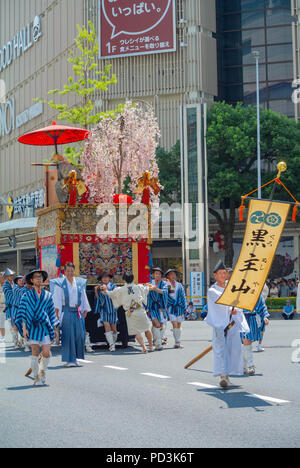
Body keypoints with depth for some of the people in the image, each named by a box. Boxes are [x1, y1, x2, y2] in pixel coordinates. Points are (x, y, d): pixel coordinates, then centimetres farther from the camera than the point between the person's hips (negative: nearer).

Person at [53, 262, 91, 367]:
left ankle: (75, 357, 18)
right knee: (68, 335, -5)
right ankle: (68, 360, 0)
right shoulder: (60, 283, 1)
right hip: (66, 312, -4)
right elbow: (57, 299, -4)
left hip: (78, 312, 4)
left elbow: (84, 298, 15)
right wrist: (57, 313, -12)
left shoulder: (80, 283, 11)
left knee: (79, 334, 1)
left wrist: (85, 310, 8)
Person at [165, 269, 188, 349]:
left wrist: (185, 307, 6)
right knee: (175, 325, -12)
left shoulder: (179, 285, 11)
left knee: (179, 325, 5)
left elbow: (183, 296, 11)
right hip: (171, 307, -3)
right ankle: (177, 342, -10)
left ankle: (179, 342, 12)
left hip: (179, 307, 3)